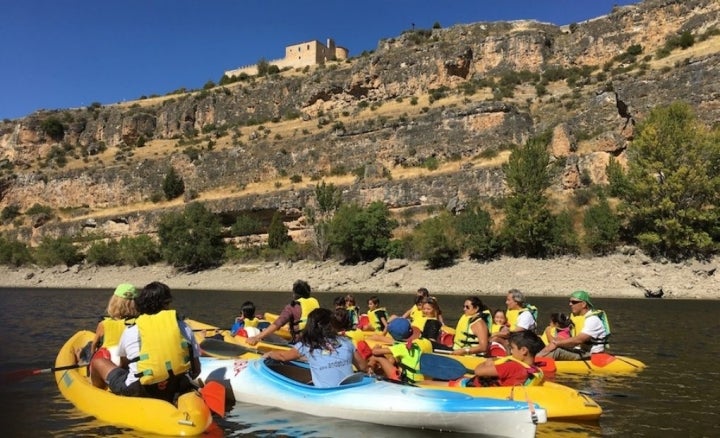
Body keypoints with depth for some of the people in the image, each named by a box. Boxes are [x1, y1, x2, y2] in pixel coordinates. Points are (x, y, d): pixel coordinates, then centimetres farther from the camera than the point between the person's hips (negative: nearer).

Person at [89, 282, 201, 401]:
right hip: (177, 390, 2)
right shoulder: (183, 327, 4)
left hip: (138, 393, -2)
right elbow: (196, 370, 6)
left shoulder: (130, 331, 4)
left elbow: (123, 365, 21)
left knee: (98, 360, 21)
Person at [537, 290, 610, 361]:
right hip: (578, 351, 9)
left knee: (557, 351, -28)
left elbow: (579, 340, -27)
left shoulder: (592, 319, -15)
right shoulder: (577, 317, 15)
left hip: (589, 355, -9)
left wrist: (556, 343, -25)